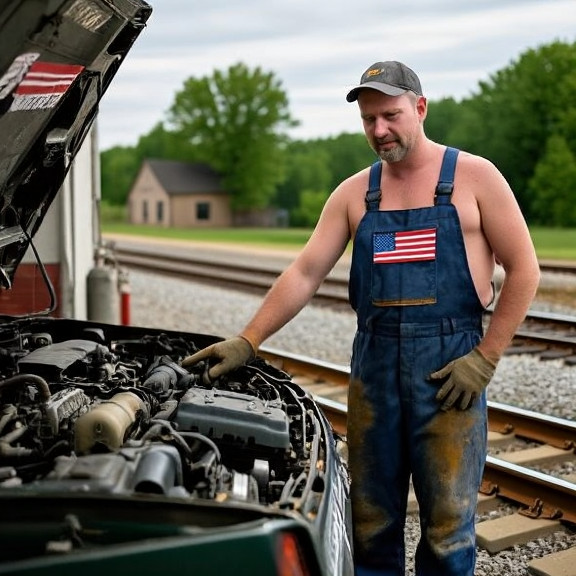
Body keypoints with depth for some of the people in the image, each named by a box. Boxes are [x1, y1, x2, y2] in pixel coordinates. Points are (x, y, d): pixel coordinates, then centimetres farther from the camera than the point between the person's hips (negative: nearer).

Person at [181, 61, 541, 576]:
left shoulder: (473, 177, 0)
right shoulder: (354, 193, 10)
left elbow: (523, 271, -2)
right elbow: (304, 274, 5)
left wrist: (485, 358, -8)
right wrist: (246, 343, -3)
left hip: (450, 369, -3)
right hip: (373, 364, 3)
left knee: (448, 524, 4)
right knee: (371, 520, 11)